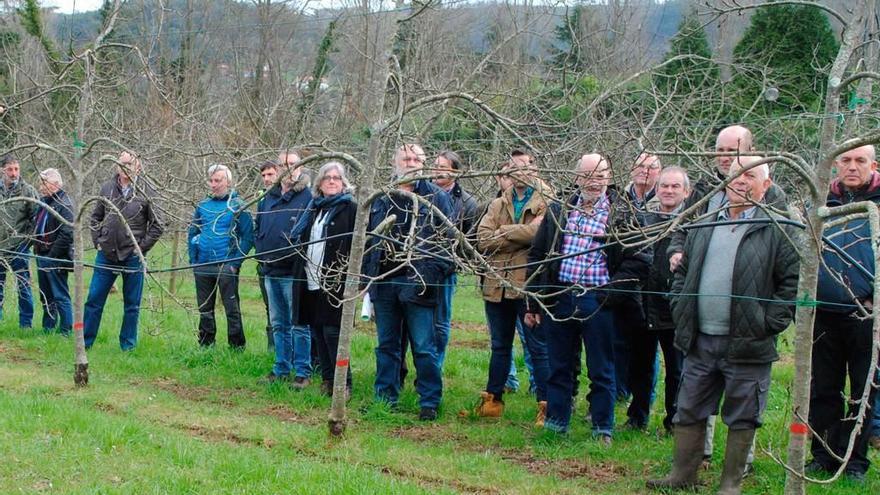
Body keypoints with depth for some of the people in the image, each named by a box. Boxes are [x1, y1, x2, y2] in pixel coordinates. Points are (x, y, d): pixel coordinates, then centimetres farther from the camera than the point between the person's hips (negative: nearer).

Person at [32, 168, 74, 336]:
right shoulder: (43, 201, 13)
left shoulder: (64, 204, -15)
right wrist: (36, 249, 12)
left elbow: (66, 234, -21)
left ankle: (66, 332, -1)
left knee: (60, 296, -5)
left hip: (55, 258, -9)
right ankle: (48, 328, 24)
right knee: (46, 297, 16)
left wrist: (51, 255, -20)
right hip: (42, 256, 9)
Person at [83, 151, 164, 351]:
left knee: (132, 305, 5)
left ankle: (128, 345, 15)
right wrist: (98, 242, 6)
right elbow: (94, 218, 16)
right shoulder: (107, 188, 5)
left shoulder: (146, 192, -4)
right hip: (106, 255, 3)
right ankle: (85, 342, 13)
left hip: (132, 257, -2)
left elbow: (157, 226, -1)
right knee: (94, 299, 4)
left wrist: (141, 248, -5)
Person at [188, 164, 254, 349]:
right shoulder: (202, 206, 11)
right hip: (202, 266, 5)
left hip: (226, 266, -5)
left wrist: (236, 262, -13)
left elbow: (248, 236, -6)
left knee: (232, 308, -4)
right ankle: (205, 346, 20)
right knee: (204, 309, 11)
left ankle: (237, 346, 2)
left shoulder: (237, 206, -3)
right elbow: (192, 234, 18)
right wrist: (193, 259, 7)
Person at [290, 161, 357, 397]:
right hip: (310, 281, 7)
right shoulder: (313, 208, 17)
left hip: (335, 283, -7)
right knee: (317, 333, 9)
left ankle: (343, 384, -1)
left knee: (333, 332, -8)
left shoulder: (351, 209, -3)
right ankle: (327, 380, 18)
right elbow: (298, 238, 28)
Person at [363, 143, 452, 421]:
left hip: (417, 283, -4)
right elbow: (368, 239, 16)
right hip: (383, 282, 4)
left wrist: (433, 275, -12)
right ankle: (385, 398, 19)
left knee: (423, 347, -3)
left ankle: (430, 403, 4)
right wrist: (368, 275, 7)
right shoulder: (381, 198, 14)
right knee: (386, 345, 11)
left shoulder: (436, 198, 2)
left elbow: (447, 240, -3)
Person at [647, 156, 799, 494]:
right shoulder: (704, 228, 12)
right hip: (700, 342, 5)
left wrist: (769, 323, -12)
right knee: (689, 412, 12)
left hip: (747, 344, -5)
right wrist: (681, 314, 10)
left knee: (741, 418, 6)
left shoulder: (777, 231, -6)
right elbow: (683, 273, 21)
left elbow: (794, 281, -8)